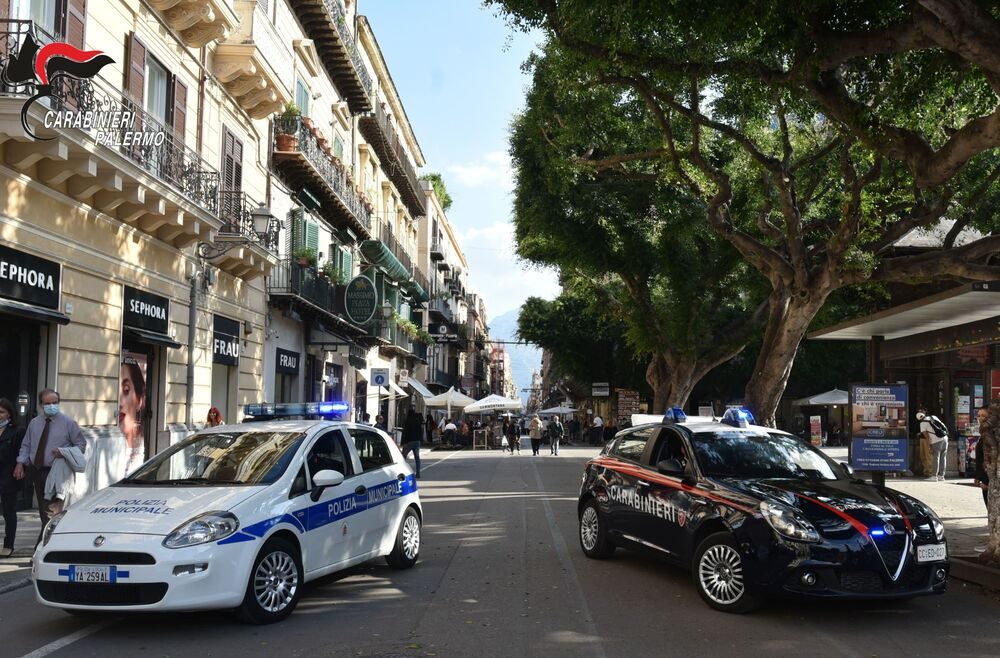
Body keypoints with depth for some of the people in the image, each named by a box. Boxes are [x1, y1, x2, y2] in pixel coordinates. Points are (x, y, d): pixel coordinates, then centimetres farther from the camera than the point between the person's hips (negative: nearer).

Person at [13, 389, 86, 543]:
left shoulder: (68, 423, -4)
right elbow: (26, 445, 14)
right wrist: (20, 463, 0)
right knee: (43, 510, 12)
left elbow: (81, 444, -2)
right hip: (37, 471, 6)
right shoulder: (34, 423, 10)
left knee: (49, 512, -12)